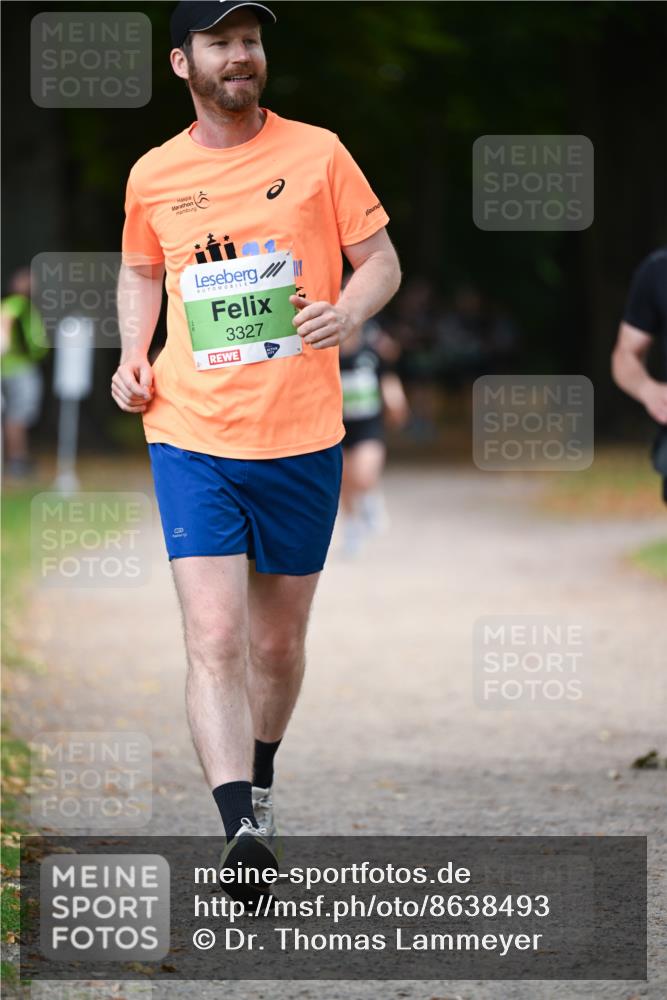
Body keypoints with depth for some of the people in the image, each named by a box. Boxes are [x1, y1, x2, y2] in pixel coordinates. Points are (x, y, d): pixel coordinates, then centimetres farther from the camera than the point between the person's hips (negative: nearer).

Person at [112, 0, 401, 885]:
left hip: (302, 442, 0)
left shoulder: (317, 153, 0)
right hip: (192, 438, 0)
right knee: (215, 640, -14)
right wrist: (133, 354, 6)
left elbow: (382, 260, 5)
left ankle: (260, 781, 38)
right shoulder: (153, 176, 5)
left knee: (278, 642, 12)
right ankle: (241, 831, -22)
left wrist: (349, 313, -16)